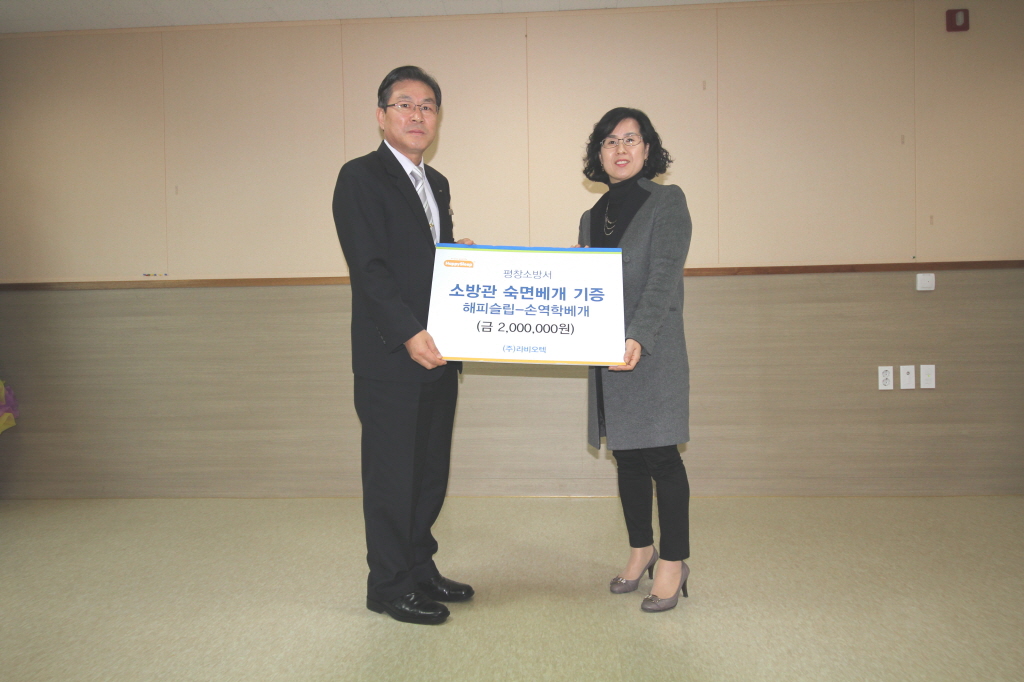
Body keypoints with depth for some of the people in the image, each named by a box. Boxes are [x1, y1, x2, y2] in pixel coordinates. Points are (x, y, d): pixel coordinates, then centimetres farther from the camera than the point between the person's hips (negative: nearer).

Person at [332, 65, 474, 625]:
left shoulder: (436, 184, 18)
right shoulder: (360, 177, -6)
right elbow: (368, 268, -16)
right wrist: (410, 334, -22)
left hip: (436, 355, 8)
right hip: (390, 357, -8)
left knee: (430, 471, 14)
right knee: (391, 474, 2)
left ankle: (420, 568, 29)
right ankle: (389, 586, 16)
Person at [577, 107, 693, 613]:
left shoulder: (667, 201, -3)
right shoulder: (592, 217, 15)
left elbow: (663, 277, -16)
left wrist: (638, 339, -28)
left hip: (653, 354, -6)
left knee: (660, 455, -2)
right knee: (627, 457, 13)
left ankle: (673, 563, 10)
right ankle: (641, 550, 27)